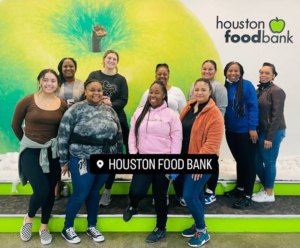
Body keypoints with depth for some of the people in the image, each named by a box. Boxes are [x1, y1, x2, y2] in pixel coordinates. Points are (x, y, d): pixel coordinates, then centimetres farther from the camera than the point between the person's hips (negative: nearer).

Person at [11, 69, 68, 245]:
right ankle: (29, 218, 23)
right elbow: (15, 125, 5)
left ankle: (44, 226, 33)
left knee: (50, 191, 9)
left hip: (53, 152, 3)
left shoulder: (63, 105, -3)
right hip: (31, 151, -2)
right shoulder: (27, 101, -8)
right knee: (41, 191, -11)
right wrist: (26, 141, 13)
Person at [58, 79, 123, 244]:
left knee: (94, 193, 16)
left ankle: (92, 227, 34)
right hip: (83, 161, -4)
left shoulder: (110, 110, 6)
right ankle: (67, 228, 26)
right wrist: (64, 161, -4)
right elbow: (63, 136, -7)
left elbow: (119, 135, 12)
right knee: (80, 195, 3)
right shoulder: (75, 110, -8)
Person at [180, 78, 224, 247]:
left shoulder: (214, 114, -17)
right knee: (197, 193, 18)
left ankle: (202, 232, 14)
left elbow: (212, 143, -20)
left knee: (189, 195, -7)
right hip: (188, 159, 7)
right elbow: (181, 131, 12)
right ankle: (198, 226, 35)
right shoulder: (189, 107, 6)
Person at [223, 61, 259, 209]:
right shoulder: (225, 87, 5)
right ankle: (240, 188, 34)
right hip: (231, 131, 6)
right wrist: (223, 126, 3)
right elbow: (223, 108, 9)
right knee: (239, 160, 18)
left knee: (248, 161, 4)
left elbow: (253, 107, -12)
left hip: (245, 131, -5)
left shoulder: (247, 85, -9)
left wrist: (252, 128, -16)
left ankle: (247, 195, 14)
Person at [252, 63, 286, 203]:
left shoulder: (276, 91, -12)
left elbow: (277, 116, -16)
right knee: (257, 161, 12)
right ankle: (265, 188, 30)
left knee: (269, 162, 3)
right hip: (260, 131, 8)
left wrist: (270, 137, -18)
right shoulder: (258, 90, 10)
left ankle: (269, 194, 19)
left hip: (272, 132, -7)